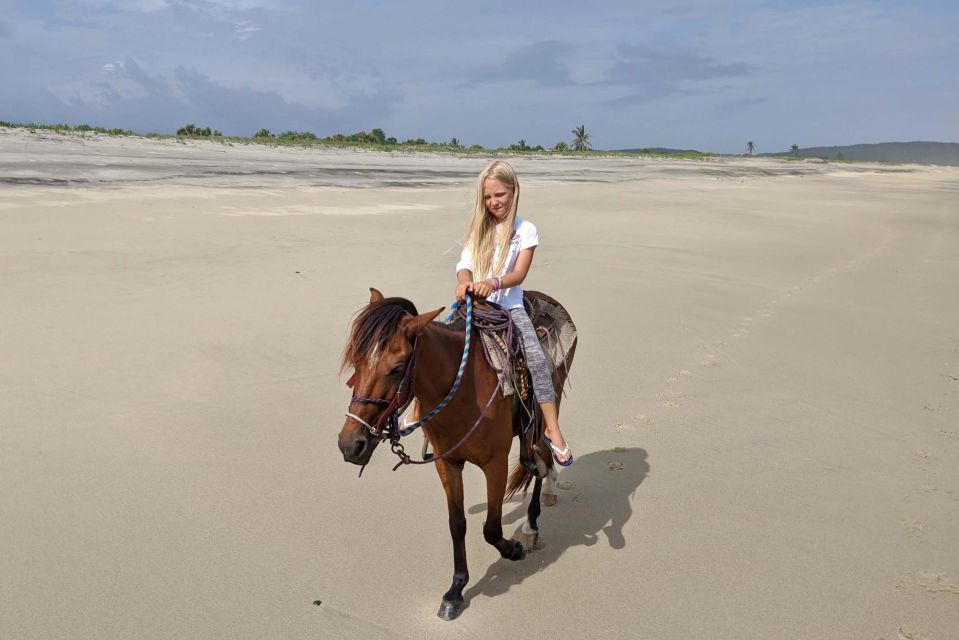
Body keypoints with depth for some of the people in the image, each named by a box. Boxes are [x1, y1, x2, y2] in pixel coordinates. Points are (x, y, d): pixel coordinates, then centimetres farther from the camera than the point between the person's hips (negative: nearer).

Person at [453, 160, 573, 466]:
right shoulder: (479, 228, 12)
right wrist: (463, 281, -25)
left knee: (537, 359, -21)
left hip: (509, 307, -3)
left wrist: (492, 283, -29)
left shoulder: (525, 230, 2)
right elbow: (464, 265, 0)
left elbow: (519, 274, -8)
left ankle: (553, 430, -13)